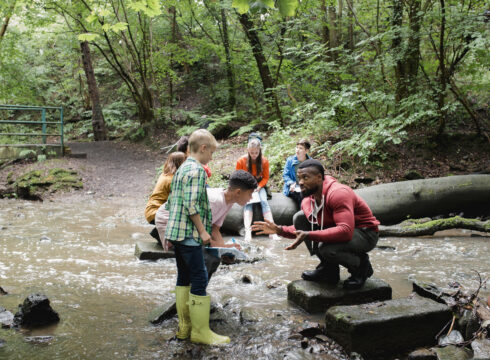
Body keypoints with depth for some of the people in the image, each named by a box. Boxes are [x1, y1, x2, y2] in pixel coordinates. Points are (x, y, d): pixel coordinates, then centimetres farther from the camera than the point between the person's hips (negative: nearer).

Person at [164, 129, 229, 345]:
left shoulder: (181, 169, 17)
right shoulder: (196, 169, -13)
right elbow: (191, 204, -21)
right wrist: (203, 230, -15)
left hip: (176, 232, 10)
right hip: (189, 234, -10)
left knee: (183, 279, 14)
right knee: (199, 280, -4)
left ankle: (184, 327, 21)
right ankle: (200, 331, 2)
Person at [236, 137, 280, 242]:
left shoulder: (264, 161, -6)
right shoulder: (241, 161, -9)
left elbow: (265, 177, 2)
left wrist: (259, 187, -16)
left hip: (259, 185, 1)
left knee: (264, 201, -27)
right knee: (248, 203, -30)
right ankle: (248, 232, -46)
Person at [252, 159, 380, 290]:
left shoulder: (338, 193, -27)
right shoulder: (308, 200, -2)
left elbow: (346, 231, -39)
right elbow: (302, 230, 10)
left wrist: (309, 235, -42)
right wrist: (279, 230, -8)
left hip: (365, 233, -8)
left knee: (327, 248, -36)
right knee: (300, 217, -5)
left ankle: (362, 266, -2)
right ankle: (327, 269, 1)